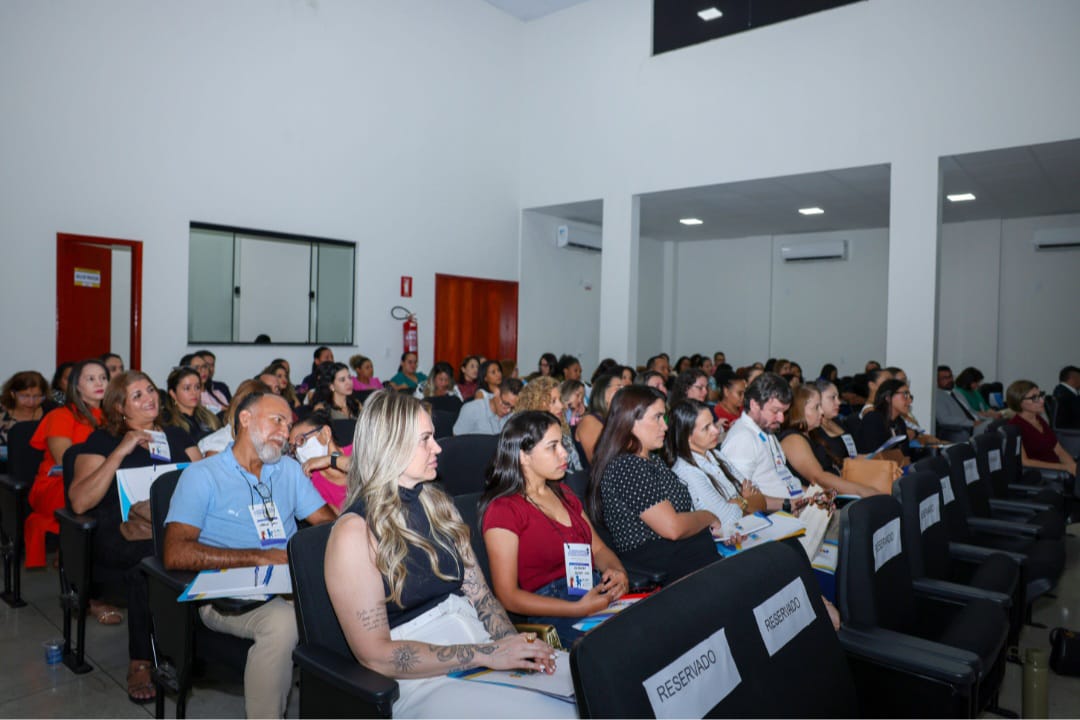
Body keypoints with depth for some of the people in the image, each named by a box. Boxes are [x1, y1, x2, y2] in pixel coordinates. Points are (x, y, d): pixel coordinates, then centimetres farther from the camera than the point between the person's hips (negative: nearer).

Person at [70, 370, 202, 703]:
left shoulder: (177, 436, 21)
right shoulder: (101, 440, 10)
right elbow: (80, 501, -4)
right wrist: (120, 452, -8)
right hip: (119, 533, -2)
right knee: (148, 553, -37)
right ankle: (140, 662, -21)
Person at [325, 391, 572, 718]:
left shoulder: (438, 504, 11)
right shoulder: (355, 530, -10)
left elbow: (478, 592, 10)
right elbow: (375, 654, -14)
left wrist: (514, 643, -9)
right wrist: (486, 654, -18)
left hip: (483, 646, 6)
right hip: (422, 681, -6)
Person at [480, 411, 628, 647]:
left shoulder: (563, 493, 20)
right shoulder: (502, 510, -5)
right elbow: (508, 596, -9)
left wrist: (618, 572, -3)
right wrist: (579, 609, -18)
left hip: (598, 591, 8)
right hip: (552, 613, -8)